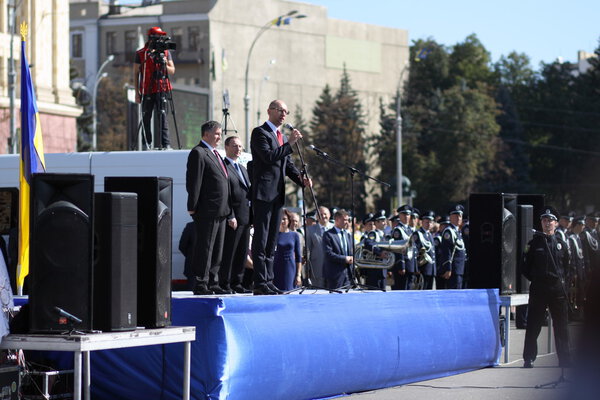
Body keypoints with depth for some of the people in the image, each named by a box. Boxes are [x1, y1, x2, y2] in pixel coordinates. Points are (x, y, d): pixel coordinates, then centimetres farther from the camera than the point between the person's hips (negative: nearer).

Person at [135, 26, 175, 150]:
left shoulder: (165, 52, 11)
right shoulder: (140, 54, 7)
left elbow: (172, 71, 9)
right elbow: (136, 73, 8)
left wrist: (165, 65, -12)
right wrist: (137, 92, 3)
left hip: (162, 89, 0)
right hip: (147, 91, 0)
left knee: (162, 116, -8)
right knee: (146, 118, 1)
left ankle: (166, 144, -12)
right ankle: (146, 144, 8)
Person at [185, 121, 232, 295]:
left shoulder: (215, 155, 22)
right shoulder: (198, 153, -8)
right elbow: (194, 182, -13)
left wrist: (230, 213, 21)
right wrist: (193, 207, -17)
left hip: (220, 211, 9)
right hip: (206, 211, -9)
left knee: (217, 250, 11)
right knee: (204, 248, -7)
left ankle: (213, 283, 17)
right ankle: (200, 285, -5)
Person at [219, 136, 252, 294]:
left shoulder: (243, 169, 22)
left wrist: (252, 217, 15)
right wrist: (230, 217, -19)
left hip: (245, 218, 9)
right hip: (232, 219, -9)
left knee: (242, 253, 10)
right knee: (228, 252, -6)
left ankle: (236, 283, 15)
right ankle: (224, 284, -2)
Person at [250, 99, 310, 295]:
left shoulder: (282, 136, 21)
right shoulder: (259, 132, -5)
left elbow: (288, 164, 20)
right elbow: (268, 156, -19)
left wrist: (301, 178, 2)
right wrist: (289, 144, -20)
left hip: (277, 194, 9)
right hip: (263, 193, -9)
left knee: (272, 241, 10)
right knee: (261, 240, -9)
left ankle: (268, 281, 13)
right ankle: (260, 283, -10)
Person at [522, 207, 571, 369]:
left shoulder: (561, 244, 10)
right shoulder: (534, 243, 3)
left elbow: (566, 267, 14)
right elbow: (526, 267, 5)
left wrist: (563, 281, 2)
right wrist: (534, 279, -2)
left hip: (557, 289, 2)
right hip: (538, 289, -2)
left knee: (561, 326, 6)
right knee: (533, 326, 0)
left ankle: (564, 360, 14)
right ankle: (528, 360, 5)